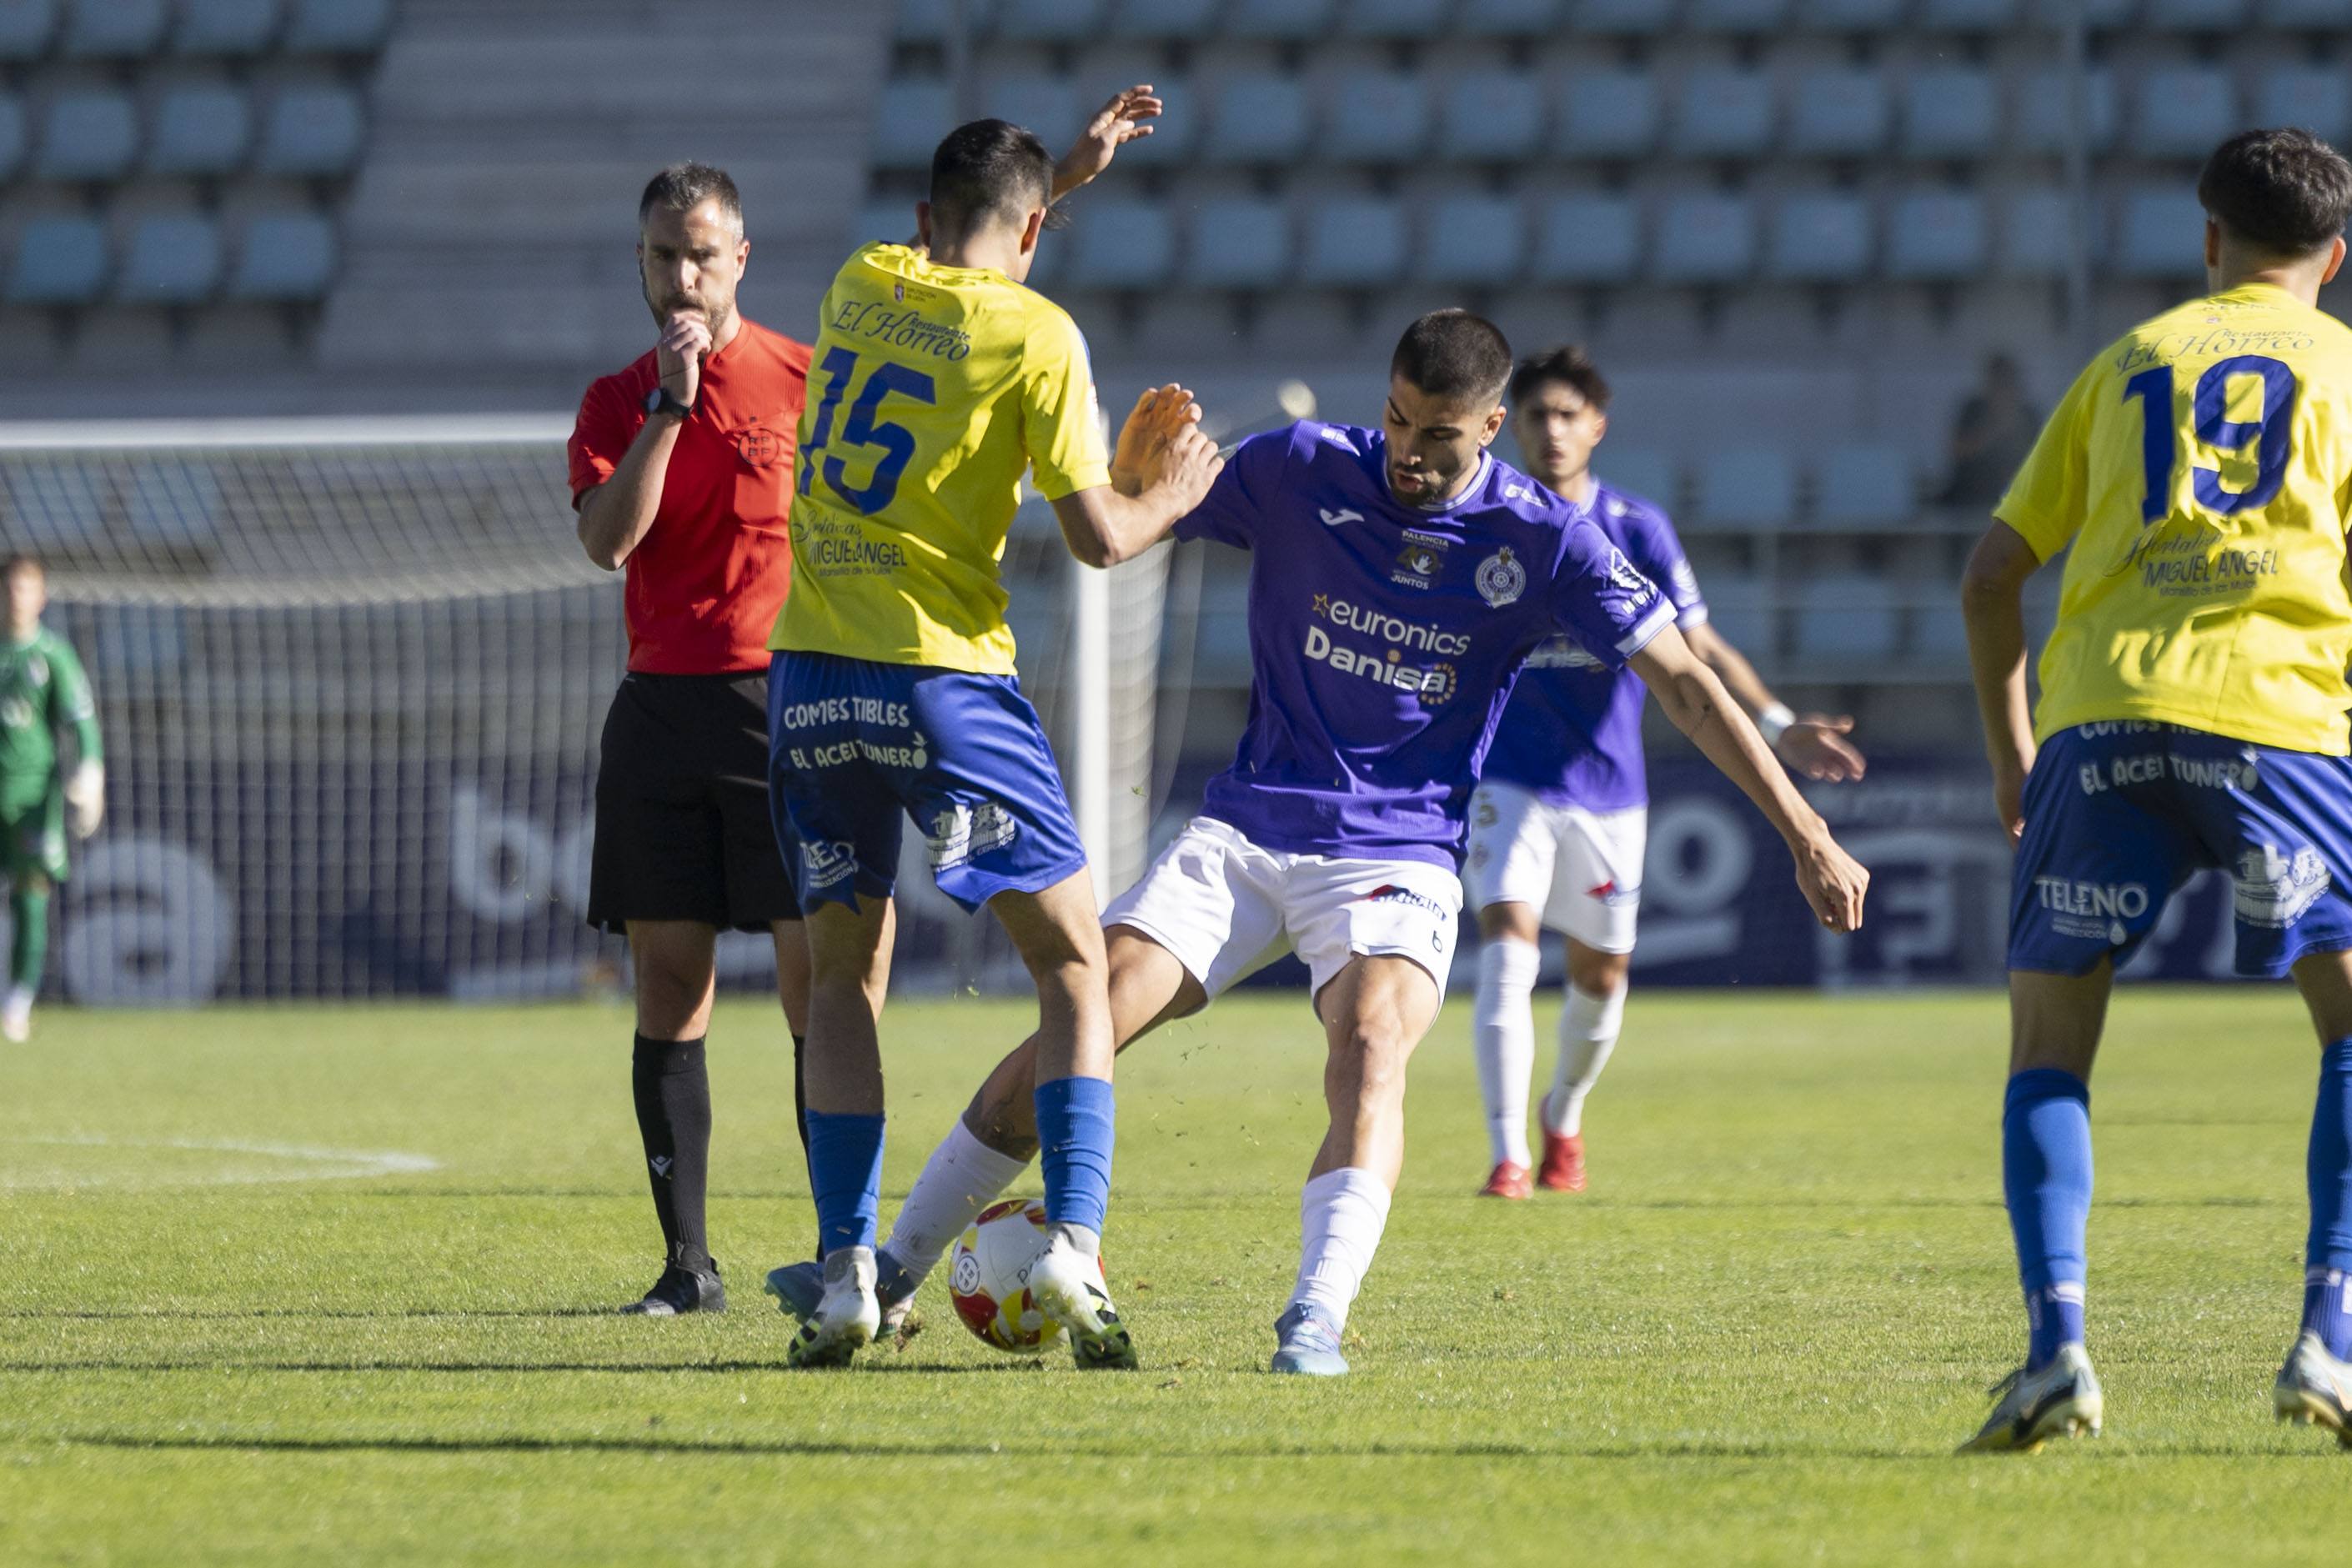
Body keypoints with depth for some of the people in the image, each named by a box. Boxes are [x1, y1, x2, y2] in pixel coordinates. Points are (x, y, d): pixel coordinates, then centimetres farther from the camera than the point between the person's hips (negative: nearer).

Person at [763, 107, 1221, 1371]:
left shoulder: (861, 285, 10)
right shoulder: (1035, 336, -5)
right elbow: (1099, 537, -7)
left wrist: (1070, 164, 37)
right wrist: (1168, 497, 14)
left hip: (811, 681, 4)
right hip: (944, 679, -4)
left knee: (843, 974, 15)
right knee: (1072, 961, 7)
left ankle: (848, 1271, 4)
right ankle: (1073, 1243, -10)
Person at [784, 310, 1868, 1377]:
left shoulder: (1542, 541, -5)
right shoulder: (1298, 472, -1)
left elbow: (1682, 683, -2)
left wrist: (1806, 837, -6)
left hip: (1398, 857, -1)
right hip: (1244, 833, 1)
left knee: (1370, 1052, -31)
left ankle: (1315, 1325, -38)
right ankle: (895, 1266, 3)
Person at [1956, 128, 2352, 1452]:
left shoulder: (2130, 361, 23)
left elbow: (1994, 572, 21)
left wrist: (2012, 751, 29)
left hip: (2100, 712, 2)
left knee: (2049, 1047, 11)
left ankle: (2057, 1342, -7)